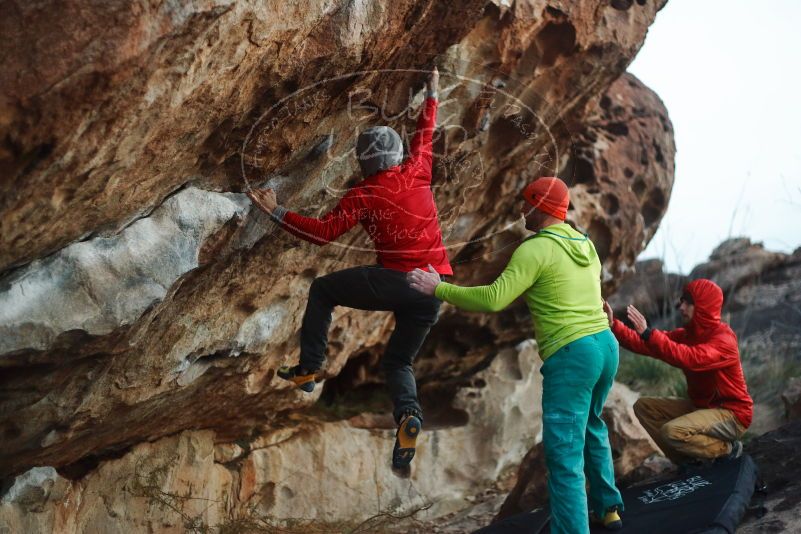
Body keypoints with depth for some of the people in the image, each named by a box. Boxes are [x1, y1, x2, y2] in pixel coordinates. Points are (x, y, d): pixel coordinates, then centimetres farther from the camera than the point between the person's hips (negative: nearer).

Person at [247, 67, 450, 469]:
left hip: (399, 282, -6)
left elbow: (323, 232, -12)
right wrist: (432, 94, 41)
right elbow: (425, 134, 27)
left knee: (323, 289, 16)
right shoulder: (417, 172, 8)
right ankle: (408, 415, -13)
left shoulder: (363, 195, -6)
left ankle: (308, 369, 9)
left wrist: (276, 213, -9)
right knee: (398, 361, 19)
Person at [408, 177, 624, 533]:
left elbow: (494, 299, -17)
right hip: (606, 345, 9)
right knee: (590, 427, 29)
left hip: (571, 355, -9)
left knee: (564, 454, -5)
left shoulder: (535, 249, -11)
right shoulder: (585, 244, 13)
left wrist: (439, 289, -10)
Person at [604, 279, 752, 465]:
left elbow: (690, 358, -40)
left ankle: (727, 449, -5)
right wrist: (613, 325, -19)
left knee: (672, 431, -29)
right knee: (644, 406, 1)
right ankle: (688, 462, 3)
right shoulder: (686, 334, 4)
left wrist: (648, 333, -45)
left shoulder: (724, 340, -21)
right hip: (701, 406, 9)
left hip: (731, 413, -9)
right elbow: (646, 344, -6)